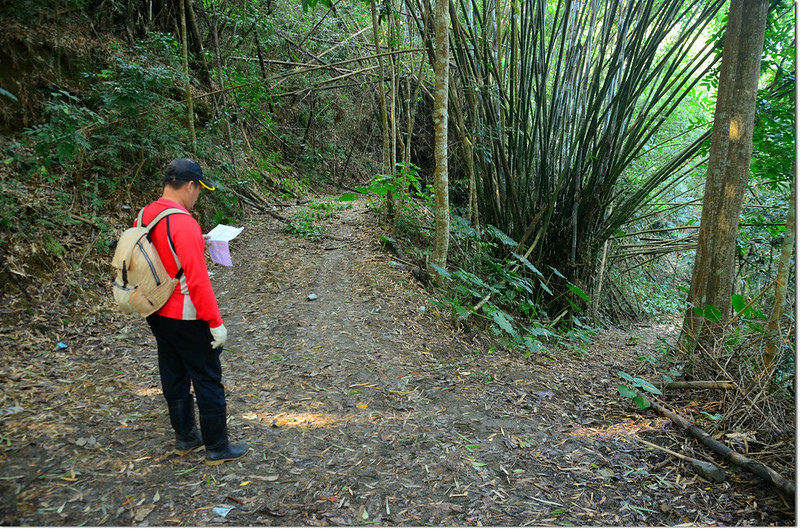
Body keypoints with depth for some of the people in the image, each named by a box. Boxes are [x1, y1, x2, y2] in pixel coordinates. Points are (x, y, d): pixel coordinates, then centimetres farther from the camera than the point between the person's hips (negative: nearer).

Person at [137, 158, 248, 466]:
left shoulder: (145, 217, 3)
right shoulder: (183, 224, -24)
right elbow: (197, 279, -24)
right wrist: (215, 323, -19)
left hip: (157, 313, 9)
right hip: (186, 319, -8)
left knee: (174, 377, 19)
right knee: (208, 382, 5)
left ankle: (185, 438, 34)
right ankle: (217, 449, 16)